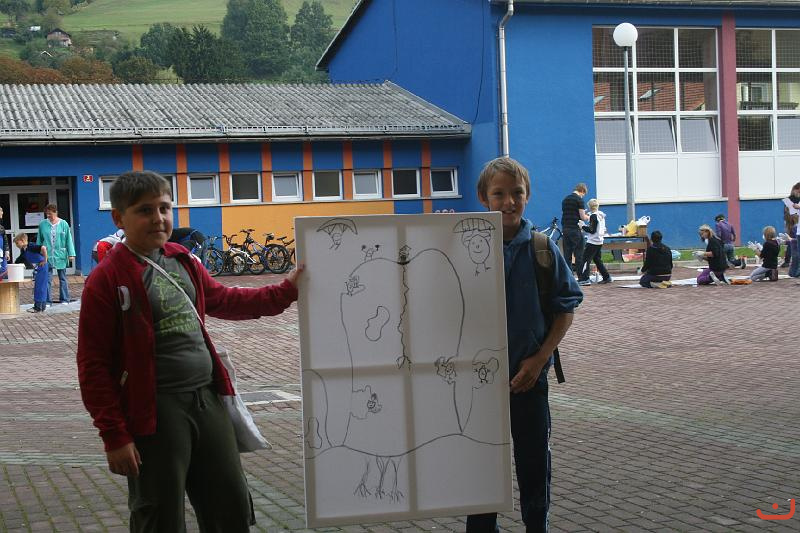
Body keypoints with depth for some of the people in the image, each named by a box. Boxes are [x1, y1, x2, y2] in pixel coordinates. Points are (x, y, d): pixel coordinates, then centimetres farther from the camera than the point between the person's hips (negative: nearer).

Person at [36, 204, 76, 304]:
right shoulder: (42, 224, 2)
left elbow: (68, 239, 1)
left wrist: (71, 254, -4)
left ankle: (64, 299, 14)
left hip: (60, 255, 0)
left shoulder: (63, 224, 0)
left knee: (62, 278, 8)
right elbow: (39, 240, 9)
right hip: (46, 256, 0)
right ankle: (48, 300, 4)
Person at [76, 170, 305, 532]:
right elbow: (94, 366, -12)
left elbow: (223, 299, 27)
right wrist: (115, 435, -14)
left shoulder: (183, 261, 10)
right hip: (155, 411, -7)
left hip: (206, 398, 7)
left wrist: (285, 291, 20)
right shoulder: (108, 278, -11)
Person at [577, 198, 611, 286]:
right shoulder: (601, 215, 11)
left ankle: (584, 279, -14)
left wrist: (583, 227, -8)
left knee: (585, 260, -8)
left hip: (592, 242, -9)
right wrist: (587, 225, 19)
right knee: (598, 260, 17)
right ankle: (607, 277, 18)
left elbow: (592, 230, -18)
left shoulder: (593, 216, -15)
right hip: (600, 241, 9)